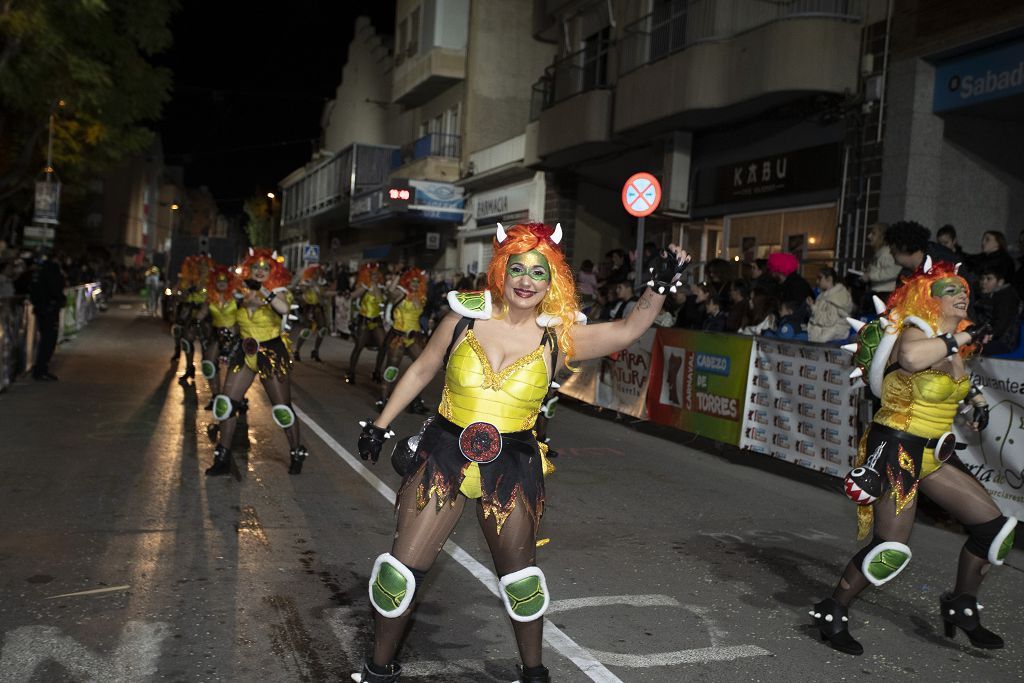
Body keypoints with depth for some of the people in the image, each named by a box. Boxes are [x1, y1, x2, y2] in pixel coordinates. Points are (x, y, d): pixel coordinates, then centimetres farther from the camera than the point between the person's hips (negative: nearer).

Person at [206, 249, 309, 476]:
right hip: (245, 353, 5)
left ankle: (297, 455, 20)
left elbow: (285, 309, -34)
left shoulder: (278, 292, -10)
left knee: (282, 409, 0)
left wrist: (262, 291, -36)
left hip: (272, 354, -5)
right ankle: (222, 459, 9)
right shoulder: (242, 293, 4)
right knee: (226, 403, -2)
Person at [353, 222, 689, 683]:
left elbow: (628, 330, -13)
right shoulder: (465, 318, -4)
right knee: (403, 568, 4)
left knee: (519, 575, 13)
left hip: (511, 468, 0)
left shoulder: (557, 338, -4)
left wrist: (658, 286, -27)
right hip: (444, 454, 0)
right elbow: (420, 372, 7)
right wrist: (381, 424, 9)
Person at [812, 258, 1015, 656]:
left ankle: (961, 608, 27)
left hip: (932, 453, 9)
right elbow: (911, 357, -44)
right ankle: (832, 614, 6)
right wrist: (960, 338, -30)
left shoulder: (956, 347, 10)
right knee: (891, 550, -12)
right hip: (896, 449, -9)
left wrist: (974, 395, 19)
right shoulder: (914, 333, -16)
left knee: (994, 527, 9)